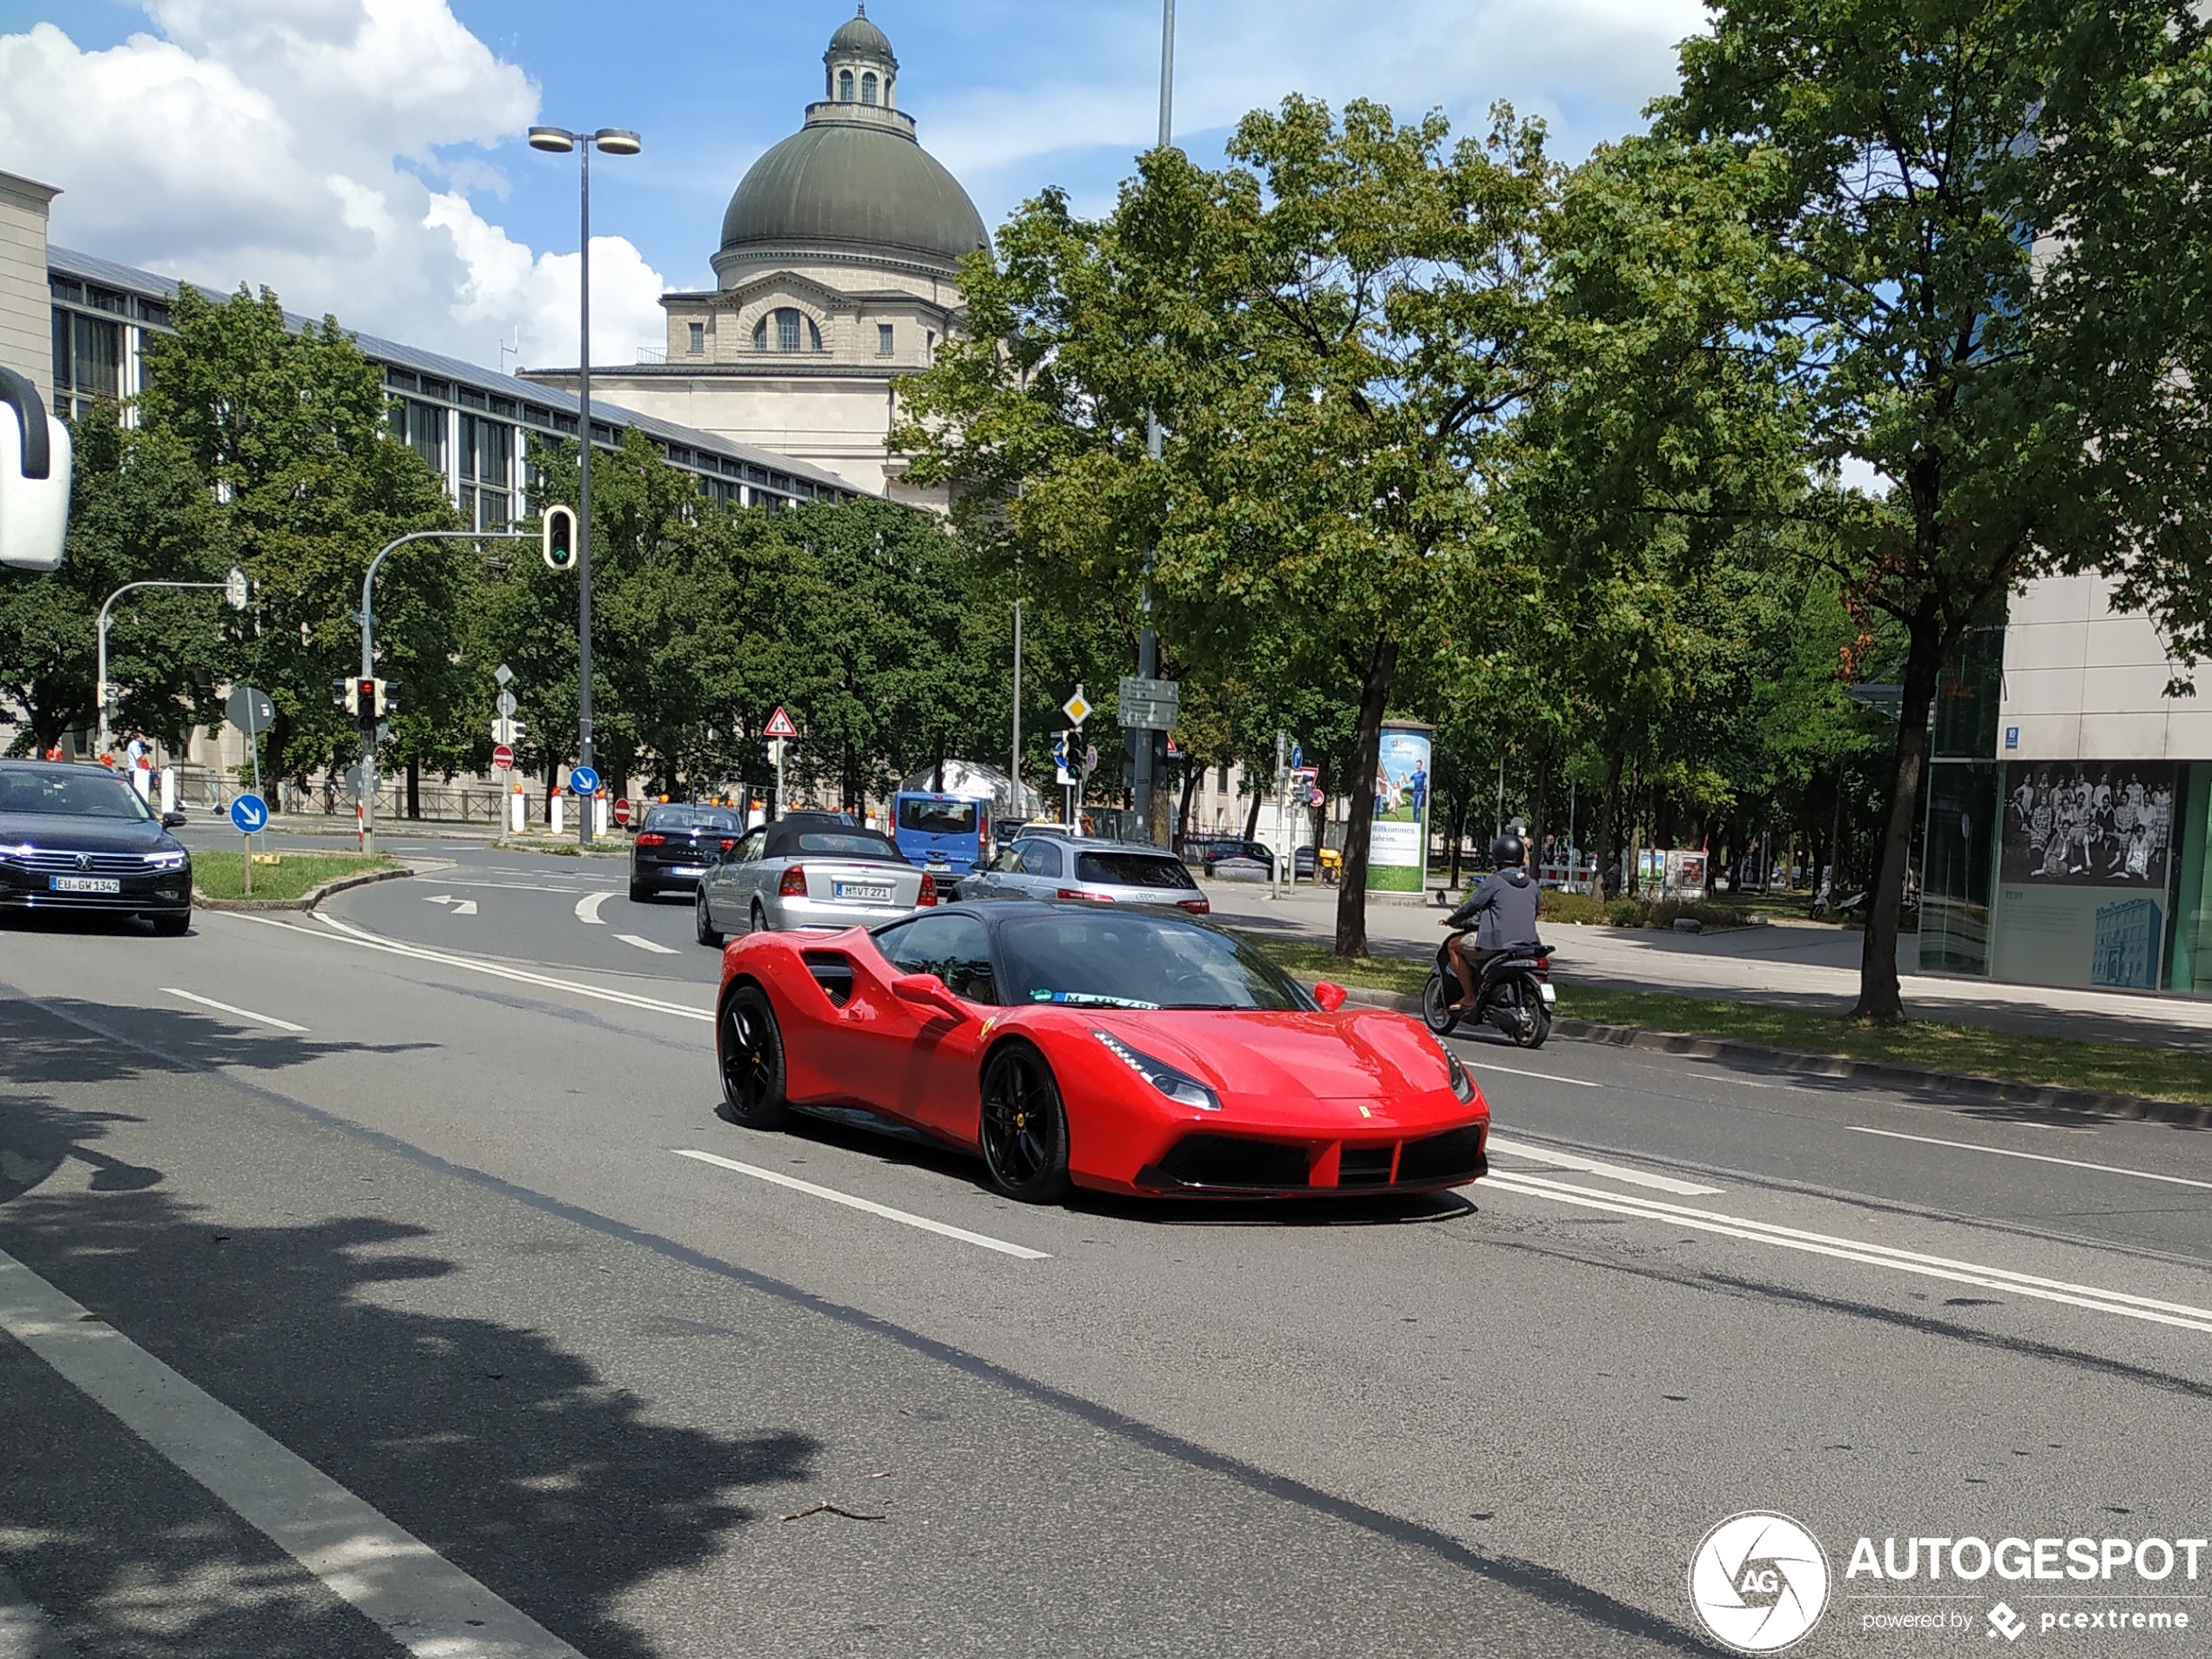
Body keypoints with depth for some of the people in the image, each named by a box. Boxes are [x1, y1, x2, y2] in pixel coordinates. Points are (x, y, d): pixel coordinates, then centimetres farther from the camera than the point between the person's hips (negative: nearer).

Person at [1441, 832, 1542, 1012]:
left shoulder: (1494, 881, -7)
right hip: (1527, 942, 7)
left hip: (1498, 942, -7)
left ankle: (1469, 998, 6)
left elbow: (1473, 905, -2)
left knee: (1454, 945, 12)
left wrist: (1452, 920, 16)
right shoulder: (1532, 884, 11)